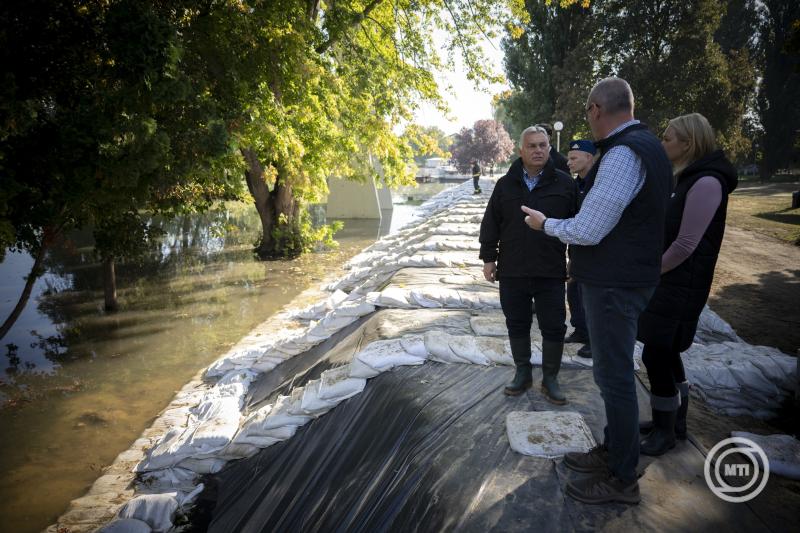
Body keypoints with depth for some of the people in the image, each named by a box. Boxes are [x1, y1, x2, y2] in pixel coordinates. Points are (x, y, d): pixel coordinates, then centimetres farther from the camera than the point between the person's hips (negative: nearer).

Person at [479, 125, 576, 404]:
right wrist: (488, 258, 3)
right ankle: (523, 373, 30)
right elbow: (490, 223, 7)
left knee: (554, 327, 5)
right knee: (517, 325, 12)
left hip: (551, 273, -1)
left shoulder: (564, 183, 0)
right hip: (512, 271, 2)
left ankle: (550, 379, 23)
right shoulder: (506, 184, 4)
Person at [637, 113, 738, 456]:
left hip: (681, 284, -10)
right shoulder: (688, 178, 14)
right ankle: (674, 420, 30)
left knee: (655, 354, -5)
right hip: (667, 279, 10)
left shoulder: (706, 182, -18)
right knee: (666, 351, 15)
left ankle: (665, 431, 11)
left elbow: (686, 244, -22)